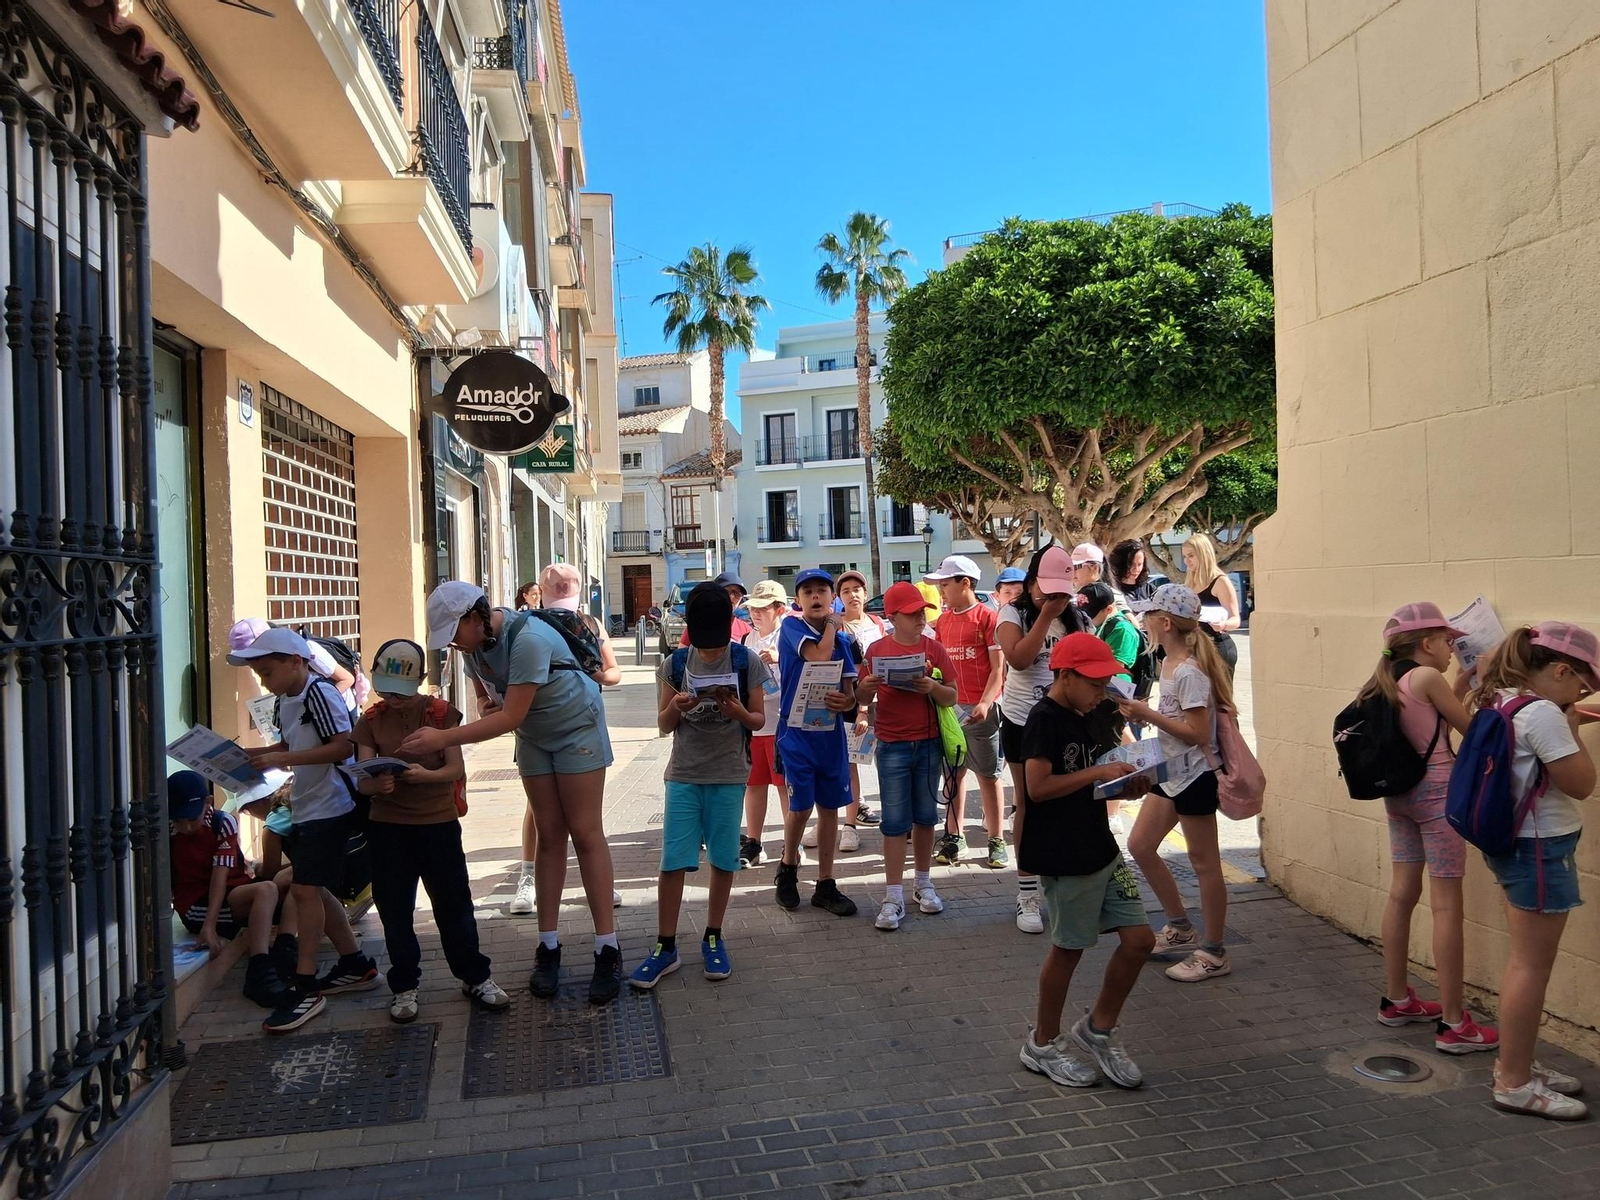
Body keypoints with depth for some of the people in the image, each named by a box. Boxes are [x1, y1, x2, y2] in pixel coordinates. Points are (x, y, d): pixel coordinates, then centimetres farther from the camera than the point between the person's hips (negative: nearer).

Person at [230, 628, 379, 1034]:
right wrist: (258, 754, 5)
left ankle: (304, 987, -4)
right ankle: (356, 964, 27)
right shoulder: (285, 700, 12)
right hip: (304, 807, 10)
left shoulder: (320, 694, -16)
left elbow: (342, 747, -24)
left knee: (304, 888, -11)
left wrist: (282, 759, -24)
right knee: (312, 889, 14)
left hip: (328, 806, -10)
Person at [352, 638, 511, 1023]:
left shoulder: (441, 712, -4)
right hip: (387, 827, 2)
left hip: (439, 823, -1)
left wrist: (425, 775, -29)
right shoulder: (370, 721, 1)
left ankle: (475, 977, 20)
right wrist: (377, 784, -28)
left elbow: (456, 769, -9)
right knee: (395, 910, 7)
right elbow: (363, 780, -5)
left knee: (454, 904, 6)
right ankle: (404, 987, 22)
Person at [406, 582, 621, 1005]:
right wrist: (484, 705, -18)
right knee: (549, 835, 6)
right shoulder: (473, 642, -8)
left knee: (586, 834, -7)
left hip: (576, 728, -7)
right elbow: (484, 692, 8)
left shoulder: (527, 639, -34)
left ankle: (608, 950, -4)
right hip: (533, 737, 7)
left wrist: (443, 738, -38)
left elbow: (511, 717, -35)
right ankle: (548, 947, 9)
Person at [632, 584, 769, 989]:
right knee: (672, 862, -2)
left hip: (729, 775, -1)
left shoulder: (747, 662, -3)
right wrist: (676, 708, -16)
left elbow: (760, 719, 2)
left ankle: (713, 939, 24)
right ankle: (665, 947, 9)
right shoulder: (674, 664, 1)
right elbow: (664, 725, 6)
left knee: (723, 860, 7)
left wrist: (739, 713, -20)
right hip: (684, 774, 1)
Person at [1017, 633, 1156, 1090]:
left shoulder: (1094, 716, 9)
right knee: (1068, 946, 5)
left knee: (1139, 939, 8)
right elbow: (1038, 787, -26)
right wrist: (1097, 773, -23)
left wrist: (1129, 783, 0)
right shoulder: (1045, 719, -17)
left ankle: (1097, 1030, 26)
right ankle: (1043, 1044, 25)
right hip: (1064, 857, -8)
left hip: (1102, 847, 8)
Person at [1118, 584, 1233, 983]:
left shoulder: (1190, 672, -22)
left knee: (1203, 862, 3)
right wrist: (1143, 713, -3)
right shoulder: (1168, 663, 6)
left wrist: (1147, 713, -23)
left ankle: (1214, 953, 17)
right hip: (1171, 773, 10)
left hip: (1195, 776, -10)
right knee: (1140, 845, 13)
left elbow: (1197, 733, -25)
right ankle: (1181, 928, 27)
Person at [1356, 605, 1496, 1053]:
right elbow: (1471, 728, -5)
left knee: (1403, 893, 15)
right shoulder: (1427, 677, -14)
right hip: (1437, 792, -8)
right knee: (1447, 906, -3)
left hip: (1399, 794, 8)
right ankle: (1453, 1024, 3)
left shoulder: (1388, 681, 8)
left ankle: (1396, 1000, 26)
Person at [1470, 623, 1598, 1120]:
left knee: (1524, 962, 19)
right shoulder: (1543, 715, -22)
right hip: (1541, 849, -10)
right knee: (1532, 967, 0)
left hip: (1514, 842, 10)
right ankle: (1515, 1084, 9)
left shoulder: (1500, 702, 6)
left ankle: (1515, 1064, 30)